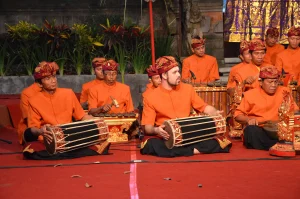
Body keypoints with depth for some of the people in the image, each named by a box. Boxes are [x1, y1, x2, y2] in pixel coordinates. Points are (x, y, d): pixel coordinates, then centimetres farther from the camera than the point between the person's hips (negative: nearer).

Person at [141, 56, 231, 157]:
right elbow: (147, 128, -2)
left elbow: (204, 107, 17)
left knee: (212, 142, -26)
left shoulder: (187, 89, 9)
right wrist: (156, 130, -24)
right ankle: (194, 150, -28)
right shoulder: (151, 97, -1)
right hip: (166, 139, -1)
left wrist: (215, 113, -4)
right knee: (151, 145, -37)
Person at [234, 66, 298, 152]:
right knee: (251, 130, -36)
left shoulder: (284, 92, 11)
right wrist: (248, 119, -13)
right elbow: (238, 115, 8)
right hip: (258, 130, 0)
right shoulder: (250, 94, 7)